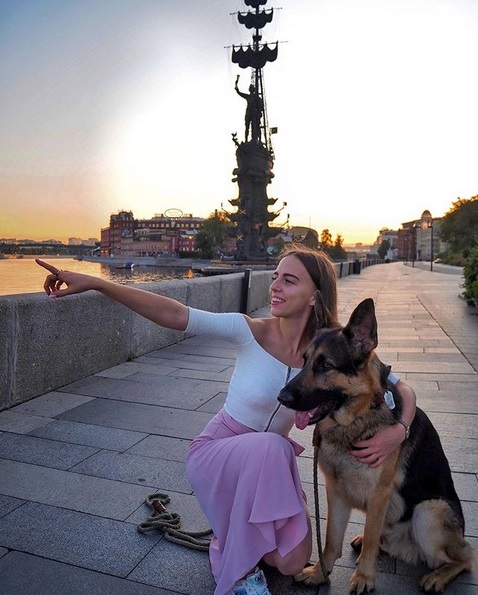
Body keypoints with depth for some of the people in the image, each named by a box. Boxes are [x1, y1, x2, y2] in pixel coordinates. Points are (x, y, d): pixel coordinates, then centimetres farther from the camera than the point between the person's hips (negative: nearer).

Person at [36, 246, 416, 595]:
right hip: (216, 452, -3)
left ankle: (233, 537, 26)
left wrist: (399, 429, -30)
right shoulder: (251, 332, -22)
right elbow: (174, 314, -31)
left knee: (292, 563, -8)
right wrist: (94, 283, -38)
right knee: (271, 447, -35)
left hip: (270, 462, 3)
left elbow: (402, 389, -8)